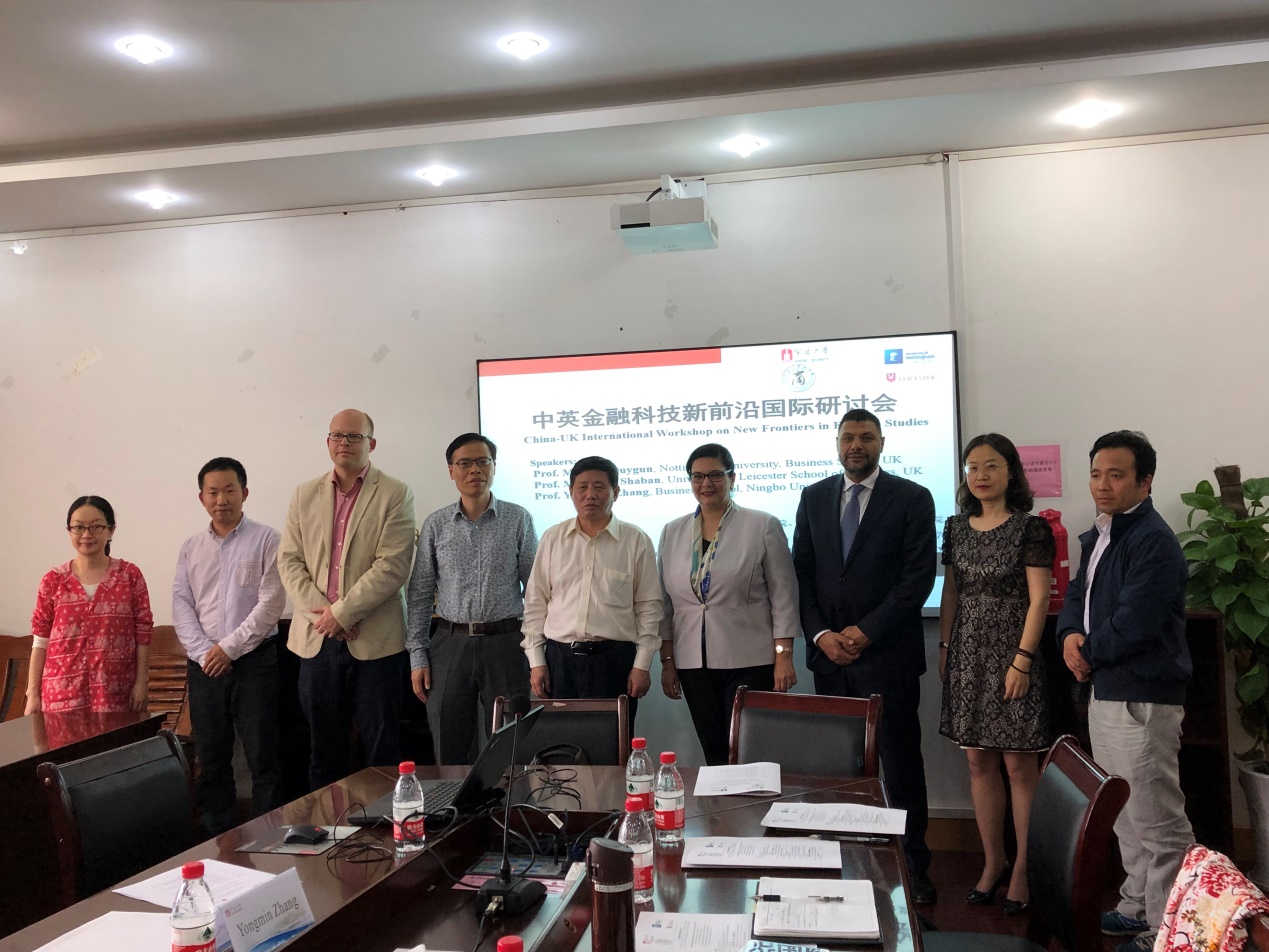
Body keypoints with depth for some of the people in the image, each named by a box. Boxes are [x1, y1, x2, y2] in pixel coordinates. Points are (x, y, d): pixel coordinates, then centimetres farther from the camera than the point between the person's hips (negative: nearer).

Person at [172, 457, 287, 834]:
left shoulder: (265, 540, -2)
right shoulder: (190, 548, 12)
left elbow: (271, 603, -9)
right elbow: (181, 606, 6)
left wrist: (229, 648, -11)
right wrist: (204, 653, -7)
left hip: (254, 660, -4)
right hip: (204, 665, 4)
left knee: (263, 756, -2)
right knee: (211, 758, 10)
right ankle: (218, 839, 21)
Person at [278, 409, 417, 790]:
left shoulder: (396, 495, -2)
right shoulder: (305, 494, 12)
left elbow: (392, 567, -11)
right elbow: (289, 560, 7)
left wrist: (342, 612, -13)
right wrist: (320, 613, -7)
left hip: (375, 640, -4)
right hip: (317, 638, 4)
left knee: (381, 748, 2)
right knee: (324, 747, 12)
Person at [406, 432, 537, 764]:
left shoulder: (518, 520, 2)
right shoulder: (435, 525, 5)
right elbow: (420, 595, 7)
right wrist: (417, 657, 2)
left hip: (505, 642, -1)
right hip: (450, 644, 1)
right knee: (450, 754, 7)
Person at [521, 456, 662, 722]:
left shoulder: (636, 541, 2)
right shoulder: (552, 538, 8)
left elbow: (648, 607, 3)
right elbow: (535, 603, 10)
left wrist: (642, 665, -2)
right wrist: (536, 660, 5)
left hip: (614, 659, -2)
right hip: (559, 658, 2)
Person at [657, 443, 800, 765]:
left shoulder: (763, 526, -2)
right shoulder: (672, 532, 9)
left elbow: (783, 595, -3)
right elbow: (666, 602, 10)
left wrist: (784, 656, -8)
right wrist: (667, 661, 7)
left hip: (749, 661, -3)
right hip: (694, 663, 4)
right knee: (714, 754, 10)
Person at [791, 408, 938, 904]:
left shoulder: (912, 499, -1)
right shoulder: (813, 497, 11)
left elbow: (919, 576, -7)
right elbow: (801, 572, 8)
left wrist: (866, 631, -12)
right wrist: (820, 634, -5)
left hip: (887, 654, -3)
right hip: (829, 654, 3)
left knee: (900, 763, 4)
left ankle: (913, 864, 15)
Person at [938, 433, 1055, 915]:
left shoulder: (1031, 528, -7)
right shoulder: (956, 528, 9)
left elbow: (1039, 599, -10)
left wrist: (1022, 660, -15)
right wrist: (944, 648, 8)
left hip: (1011, 654, -5)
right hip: (967, 654, 5)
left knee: (1019, 765, 0)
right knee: (978, 762, 10)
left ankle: (1023, 870, 14)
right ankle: (993, 863, 23)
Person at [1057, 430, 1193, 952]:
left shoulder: (1154, 541, -18)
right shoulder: (1098, 536, 12)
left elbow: (1132, 626, -25)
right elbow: (1077, 596, 16)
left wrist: (1087, 654, -9)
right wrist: (1071, 635, -5)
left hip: (1144, 699, -10)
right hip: (1104, 692, 10)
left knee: (1157, 822, -1)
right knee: (1123, 816, 21)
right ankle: (1137, 907, 36)